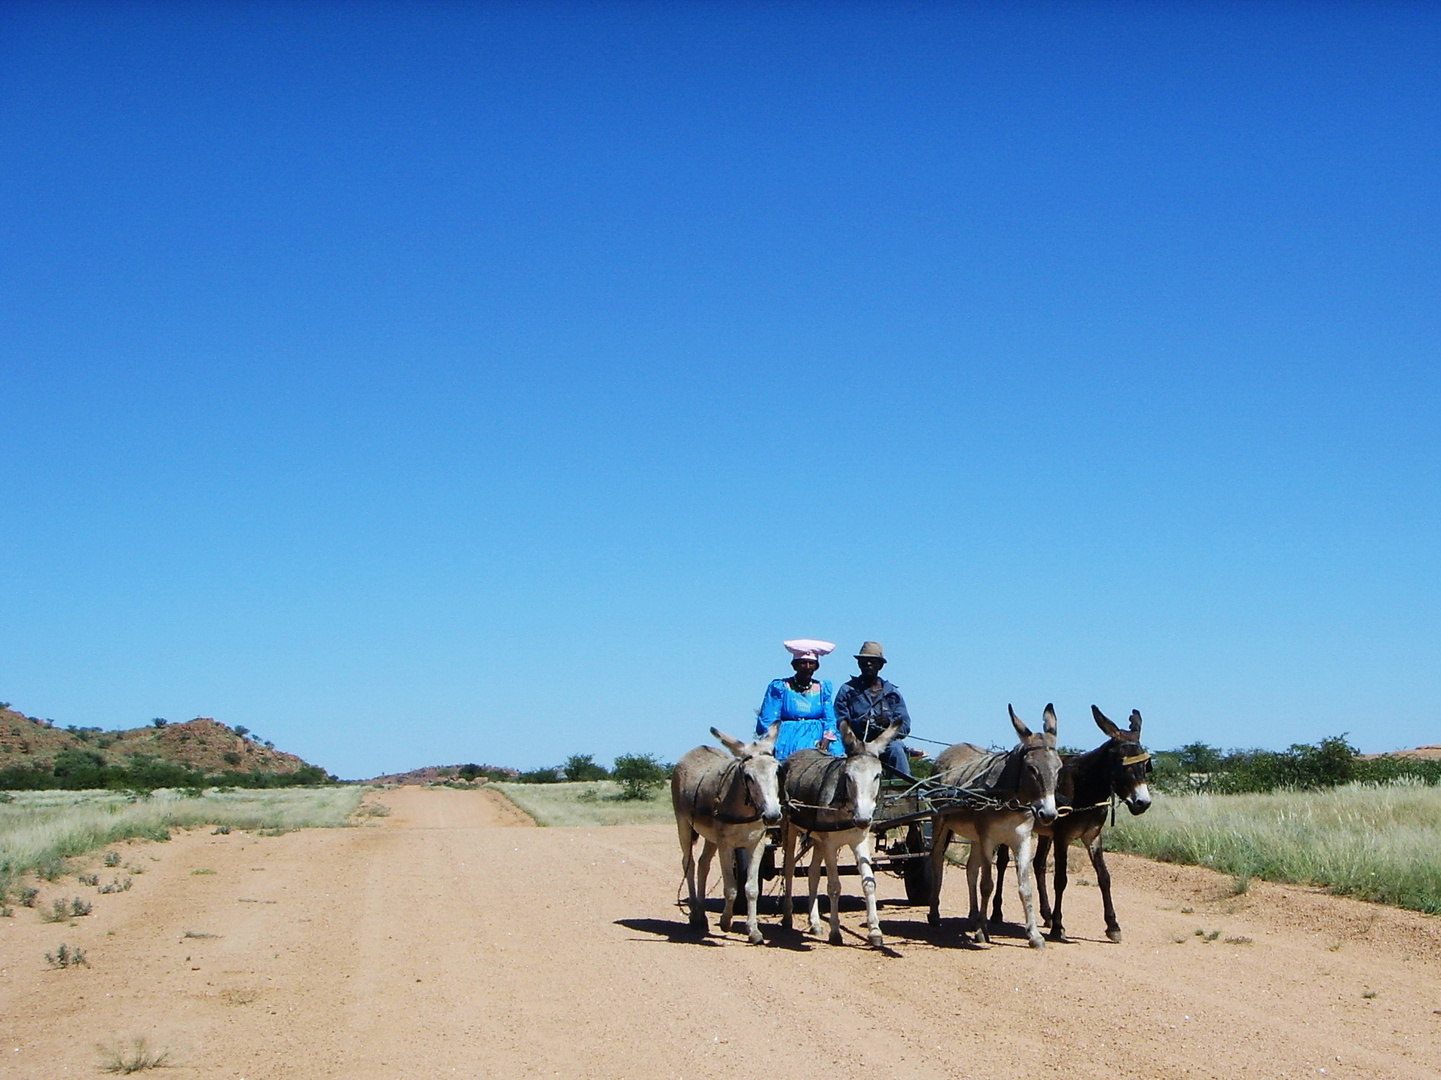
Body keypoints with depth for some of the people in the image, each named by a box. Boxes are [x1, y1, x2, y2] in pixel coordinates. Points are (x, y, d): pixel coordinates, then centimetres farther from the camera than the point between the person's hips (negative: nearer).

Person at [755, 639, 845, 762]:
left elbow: (830, 719, 10)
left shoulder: (823, 688, 15)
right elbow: (767, 721, 3)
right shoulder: (779, 687, 5)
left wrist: (827, 738, -9)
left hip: (817, 741, 3)